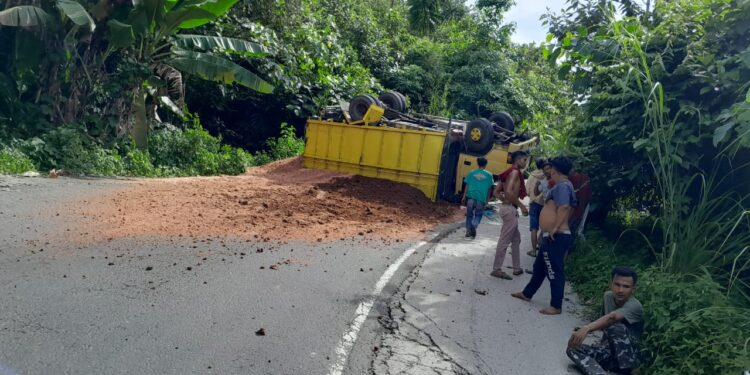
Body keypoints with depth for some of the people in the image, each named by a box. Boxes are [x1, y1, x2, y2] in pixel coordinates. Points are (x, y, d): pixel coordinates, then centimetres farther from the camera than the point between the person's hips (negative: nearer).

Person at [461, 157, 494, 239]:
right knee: (478, 215, 10)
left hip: (471, 196, 1)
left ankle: (468, 231, 9)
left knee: (469, 214, 13)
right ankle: (474, 226, -16)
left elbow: (467, 185, 7)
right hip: (481, 198, -1)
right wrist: (487, 199, 16)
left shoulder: (471, 173, 8)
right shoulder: (489, 175, 6)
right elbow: (489, 188, 8)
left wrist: (464, 196, 11)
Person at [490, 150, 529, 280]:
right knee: (504, 241, -4)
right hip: (510, 209, -10)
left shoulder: (508, 172, 15)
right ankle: (496, 269, 3)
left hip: (507, 207, 10)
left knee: (516, 238, 18)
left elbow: (496, 192, 16)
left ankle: (517, 268, 26)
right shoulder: (515, 172, -12)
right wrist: (521, 206, -18)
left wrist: (506, 201, 11)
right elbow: (509, 191, -26)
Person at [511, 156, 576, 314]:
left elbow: (564, 207, -29)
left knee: (555, 271, -3)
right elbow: (568, 207, 24)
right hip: (552, 236, 11)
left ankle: (556, 306, 5)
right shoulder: (564, 186, 18)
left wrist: (555, 228, -27)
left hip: (556, 237, -11)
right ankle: (527, 293, 34)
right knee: (539, 267, 21)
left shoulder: (562, 186, -16)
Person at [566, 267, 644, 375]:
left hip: (631, 356, -6)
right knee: (572, 348, -20)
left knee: (616, 326, -35)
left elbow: (611, 318, -42)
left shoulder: (635, 306, -21)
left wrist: (586, 329, -59)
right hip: (610, 351, 6)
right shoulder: (608, 296, 1)